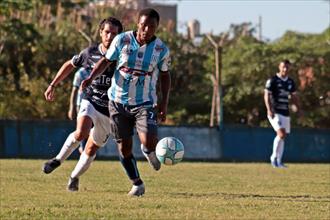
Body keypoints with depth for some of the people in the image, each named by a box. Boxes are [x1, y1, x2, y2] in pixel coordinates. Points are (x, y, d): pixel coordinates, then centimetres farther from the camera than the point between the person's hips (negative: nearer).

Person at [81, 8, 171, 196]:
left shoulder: (161, 49, -5)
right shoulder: (122, 40, -7)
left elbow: (165, 75, 8)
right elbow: (106, 61, 4)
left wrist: (164, 102, 1)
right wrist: (91, 77, -12)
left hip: (145, 103, -1)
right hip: (118, 101, 1)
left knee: (148, 141, -22)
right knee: (124, 146, 3)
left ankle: (149, 151, 16)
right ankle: (137, 184, 21)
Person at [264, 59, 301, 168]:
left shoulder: (290, 82, 12)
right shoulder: (272, 80, -6)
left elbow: (294, 97, 20)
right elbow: (266, 95, -9)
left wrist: (299, 109, 9)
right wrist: (269, 110, -22)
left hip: (285, 113, 6)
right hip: (275, 113, -6)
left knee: (282, 137, 6)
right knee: (281, 134, -20)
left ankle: (278, 161, 12)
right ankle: (274, 157, -6)